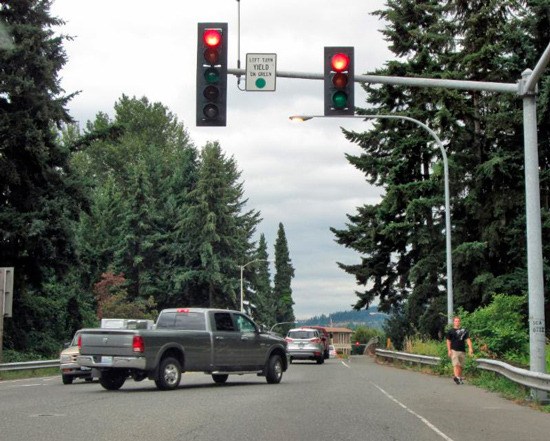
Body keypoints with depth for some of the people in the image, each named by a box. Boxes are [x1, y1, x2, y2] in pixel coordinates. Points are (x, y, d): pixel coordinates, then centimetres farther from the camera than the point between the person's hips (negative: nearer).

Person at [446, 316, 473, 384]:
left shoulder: (464, 330, 13)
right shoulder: (450, 331, 7)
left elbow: (468, 339, 5)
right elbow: (448, 341, 6)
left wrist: (470, 348, -9)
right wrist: (449, 350, -5)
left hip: (462, 351, 3)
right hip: (454, 350, -3)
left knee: (460, 366, 8)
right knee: (456, 365, -17)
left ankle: (460, 378, 18)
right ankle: (456, 377, -29)